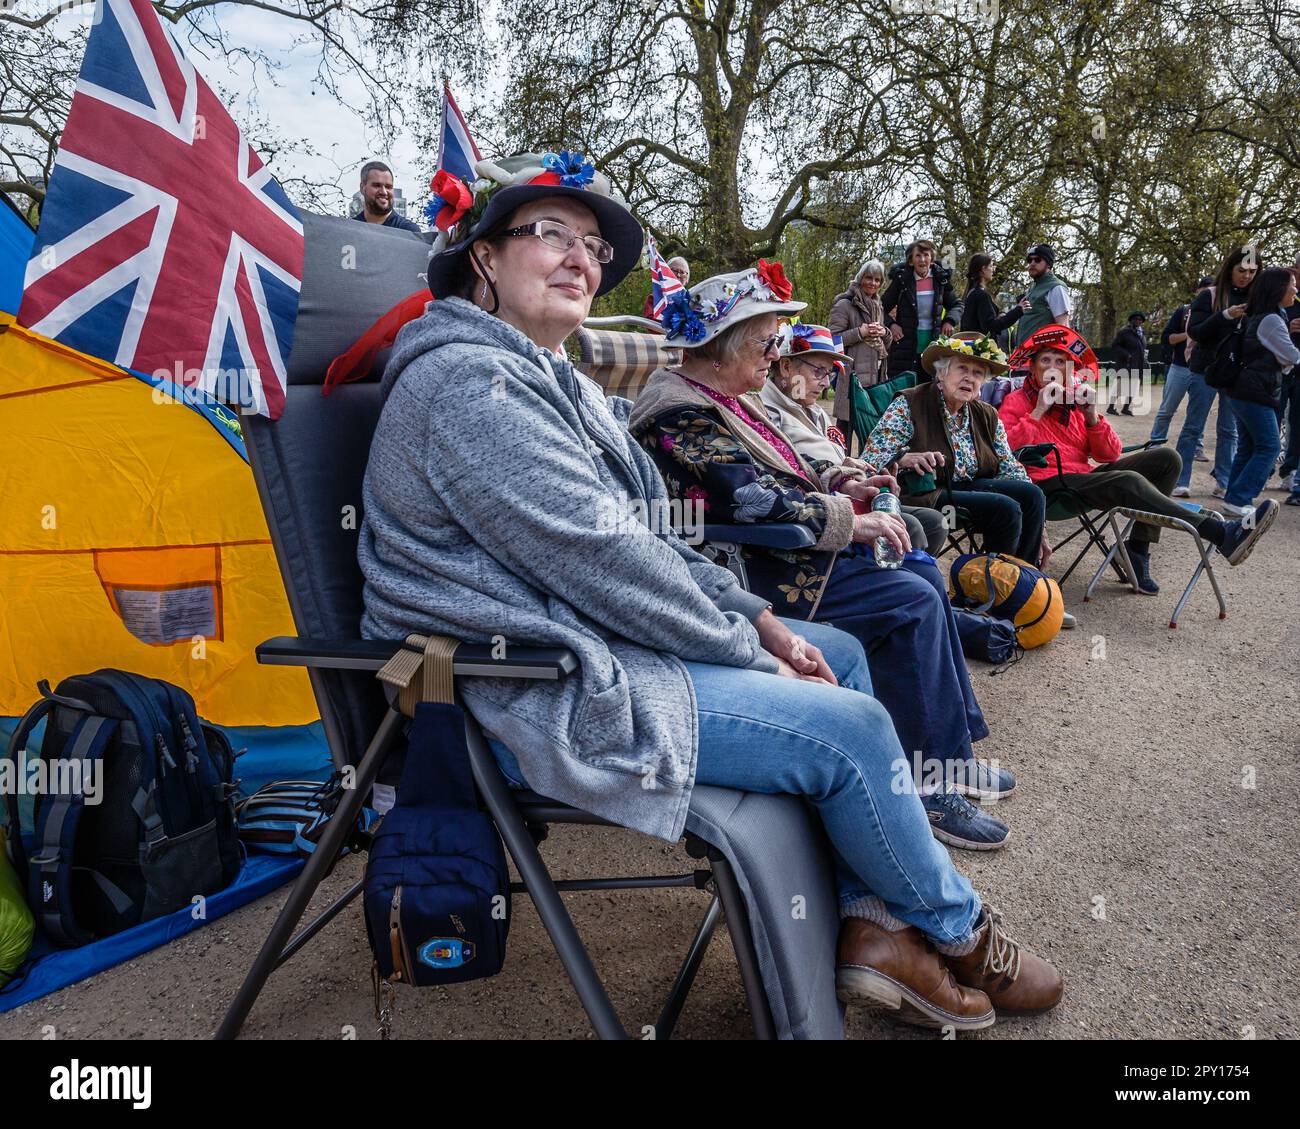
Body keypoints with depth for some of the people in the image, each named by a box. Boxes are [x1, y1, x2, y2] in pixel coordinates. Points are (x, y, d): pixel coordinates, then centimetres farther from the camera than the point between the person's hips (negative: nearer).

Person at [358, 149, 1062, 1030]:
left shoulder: (552, 380, 16)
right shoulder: (469, 381, -17)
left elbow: (647, 538, 15)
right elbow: (597, 561, -23)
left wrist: (764, 623, 4)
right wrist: (750, 653, -13)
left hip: (597, 642, 11)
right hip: (542, 698, -11)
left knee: (841, 656, 12)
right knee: (849, 726, -12)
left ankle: (872, 927, 12)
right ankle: (954, 931, 15)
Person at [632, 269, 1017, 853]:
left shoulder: (724, 399, 16)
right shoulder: (681, 412, -17)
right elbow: (752, 498, -27)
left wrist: (839, 485, 7)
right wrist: (848, 520, -20)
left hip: (776, 549, 11)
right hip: (747, 573, -11)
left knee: (924, 572, 7)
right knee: (915, 603, -17)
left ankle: (951, 751, 12)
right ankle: (931, 784, -8)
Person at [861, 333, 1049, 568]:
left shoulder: (987, 416, 12)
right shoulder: (908, 406, -7)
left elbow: (1009, 468, 12)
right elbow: (869, 460, -15)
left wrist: (1035, 529, 4)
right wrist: (904, 458, -37)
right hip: (924, 495, -7)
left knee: (1031, 494, -15)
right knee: (1005, 507, -23)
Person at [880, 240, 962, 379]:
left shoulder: (941, 279, 4)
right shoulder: (901, 279, -3)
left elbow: (956, 305, 18)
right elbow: (882, 307, 7)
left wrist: (950, 321, -1)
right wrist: (890, 324, -10)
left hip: (934, 343, 3)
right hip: (906, 345, -2)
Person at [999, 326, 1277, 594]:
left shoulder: (1075, 397, 19)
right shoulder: (1015, 402, 4)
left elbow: (1110, 454, 11)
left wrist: (1092, 417, -3)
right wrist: (1038, 412, -12)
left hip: (1085, 476, 7)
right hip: (1050, 484, -7)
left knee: (1166, 458, -7)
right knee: (1129, 482, -30)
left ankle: (1138, 548, -12)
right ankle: (1220, 533, -34)